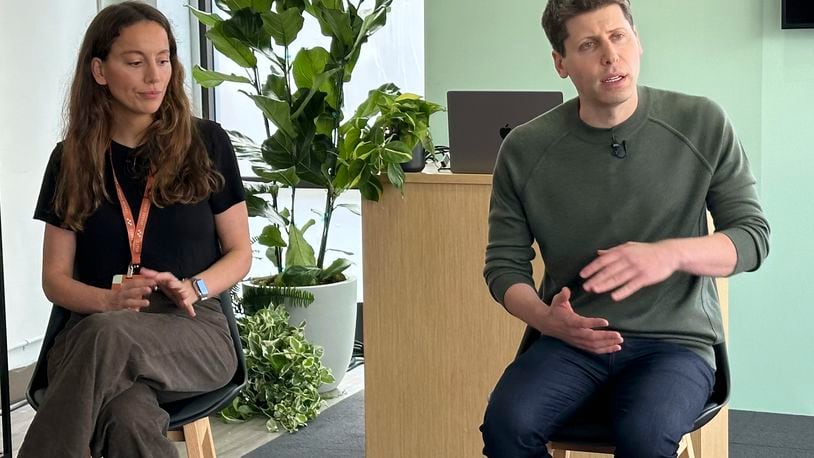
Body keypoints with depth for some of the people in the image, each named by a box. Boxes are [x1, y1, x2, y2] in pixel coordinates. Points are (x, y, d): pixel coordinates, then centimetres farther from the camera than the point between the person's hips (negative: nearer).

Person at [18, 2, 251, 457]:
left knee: (108, 336, -39)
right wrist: (109, 300, -13)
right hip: (96, 329, 1)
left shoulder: (206, 143, 7)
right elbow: (56, 277, 10)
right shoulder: (72, 159, 11)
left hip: (195, 331, -1)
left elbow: (239, 253, 10)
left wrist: (192, 289, -12)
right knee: (129, 421, -39)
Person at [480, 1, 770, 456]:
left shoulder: (704, 125, -3)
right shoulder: (524, 150, -1)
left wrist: (672, 253, -20)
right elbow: (505, 263, 6)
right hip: (572, 340, 2)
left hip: (676, 339, -1)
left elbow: (753, 235, 0)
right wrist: (546, 318, -16)